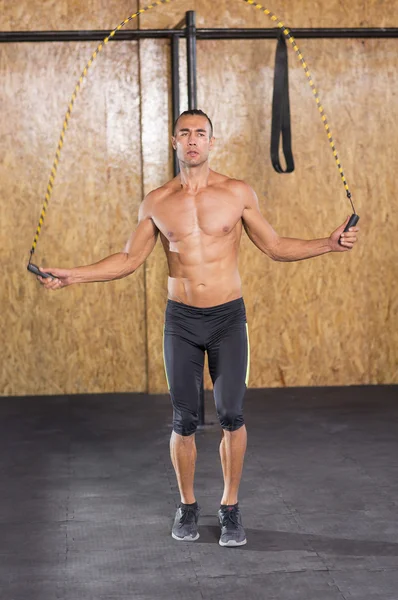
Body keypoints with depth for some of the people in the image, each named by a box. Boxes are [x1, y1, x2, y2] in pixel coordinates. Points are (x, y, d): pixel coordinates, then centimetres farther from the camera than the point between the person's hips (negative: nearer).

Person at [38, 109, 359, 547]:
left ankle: (230, 507, 16)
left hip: (228, 317, -1)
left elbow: (274, 247, 5)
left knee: (231, 416, -1)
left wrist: (330, 244, -6)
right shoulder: (156, 203, 2)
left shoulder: (238, 194, -1)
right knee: (184, 420, 5)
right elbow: (130, 259, 9)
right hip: (181, 320, 1)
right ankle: (188, 506, 23)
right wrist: (72, 276, 2)